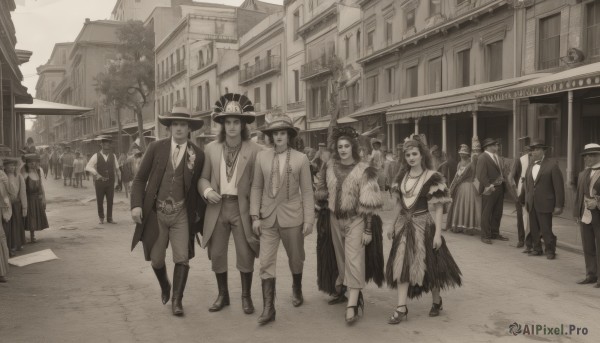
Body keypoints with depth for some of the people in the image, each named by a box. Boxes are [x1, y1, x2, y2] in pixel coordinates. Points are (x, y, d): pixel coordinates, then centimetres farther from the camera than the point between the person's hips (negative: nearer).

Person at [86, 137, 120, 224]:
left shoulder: (113, 156, 4)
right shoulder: (96, 156, -4)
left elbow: (116, 168, 12)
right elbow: (88, 167, -11)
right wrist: (96, 174, -23)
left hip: (110, 182, 2)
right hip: (99, 182, -2)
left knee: (110, 200, 2)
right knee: (100, 201, 6)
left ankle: (109, 218, 13)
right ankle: (101, 218, 23)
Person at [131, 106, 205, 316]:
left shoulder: (197, 155, -2)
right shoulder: (156, 148, -2)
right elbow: (140, 178, 0)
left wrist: (199, 214, 4)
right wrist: (136, 204, -11)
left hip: (181, 214, 0)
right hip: (156, 212, 1)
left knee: (182, 258, -5)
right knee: (156, 260, 10)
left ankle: (177, 300, 10)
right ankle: (165, 287, 40)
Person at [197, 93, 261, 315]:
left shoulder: (253, 149, -4)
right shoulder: (211, 148, 5)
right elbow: (203, 177, 11)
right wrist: (207, 190, -11)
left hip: (242, 208, -3)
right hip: (217, 207, 3)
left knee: (245, 255, 2)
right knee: (216, 254, 9)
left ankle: (246, 296, 20)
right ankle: (222, 295, 27)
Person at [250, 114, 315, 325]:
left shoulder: (301, 159, -4)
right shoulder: (261, 157, 0)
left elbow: (307, 191, -2)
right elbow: (256, 188, 3)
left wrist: (309, 220, -5)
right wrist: (255, 216, -2)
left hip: (292, 217, -1)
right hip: (268, 218, 1)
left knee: (295, 259, 16)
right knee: (266, 263, -3)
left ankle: (297, 289, 44)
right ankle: (268, 308, 4)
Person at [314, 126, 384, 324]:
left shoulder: (363, 170, -10)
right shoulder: (329, 167, 3)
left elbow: (368, 204, -11)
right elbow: (321, 192, 14)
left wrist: (368, 230, -13)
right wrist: (322, 214, 10)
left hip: (356, 220, -4)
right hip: (334, 219, 4)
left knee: (353, 261, -9)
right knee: (339, 259, 16)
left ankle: (352, 306, -10)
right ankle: (339, 291, 34)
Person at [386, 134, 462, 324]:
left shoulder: (432, 177, -11)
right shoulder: (402, 176, 6)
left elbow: (438, 207, -12)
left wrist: (438, 233, -16)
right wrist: (393, 226, 13)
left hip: (424, 226, -5)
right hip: (404, 226, 5)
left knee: (429, 265, 7)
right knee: (401, 265, 0)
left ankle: (437, 301, 31)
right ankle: (401, 309, 3)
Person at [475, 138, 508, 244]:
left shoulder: (497, 157, 14)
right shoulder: (482, 157, -12)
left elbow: (500, 171, 16)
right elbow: (481, 174, -18)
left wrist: (503, 181, 2)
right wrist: (488, 186, -22)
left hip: (499, 187, 8)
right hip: (489, 189, -8)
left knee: (497, 213, 14)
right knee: (486, 213, 0)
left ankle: (495, 233, 26)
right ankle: (485, 236, 6)